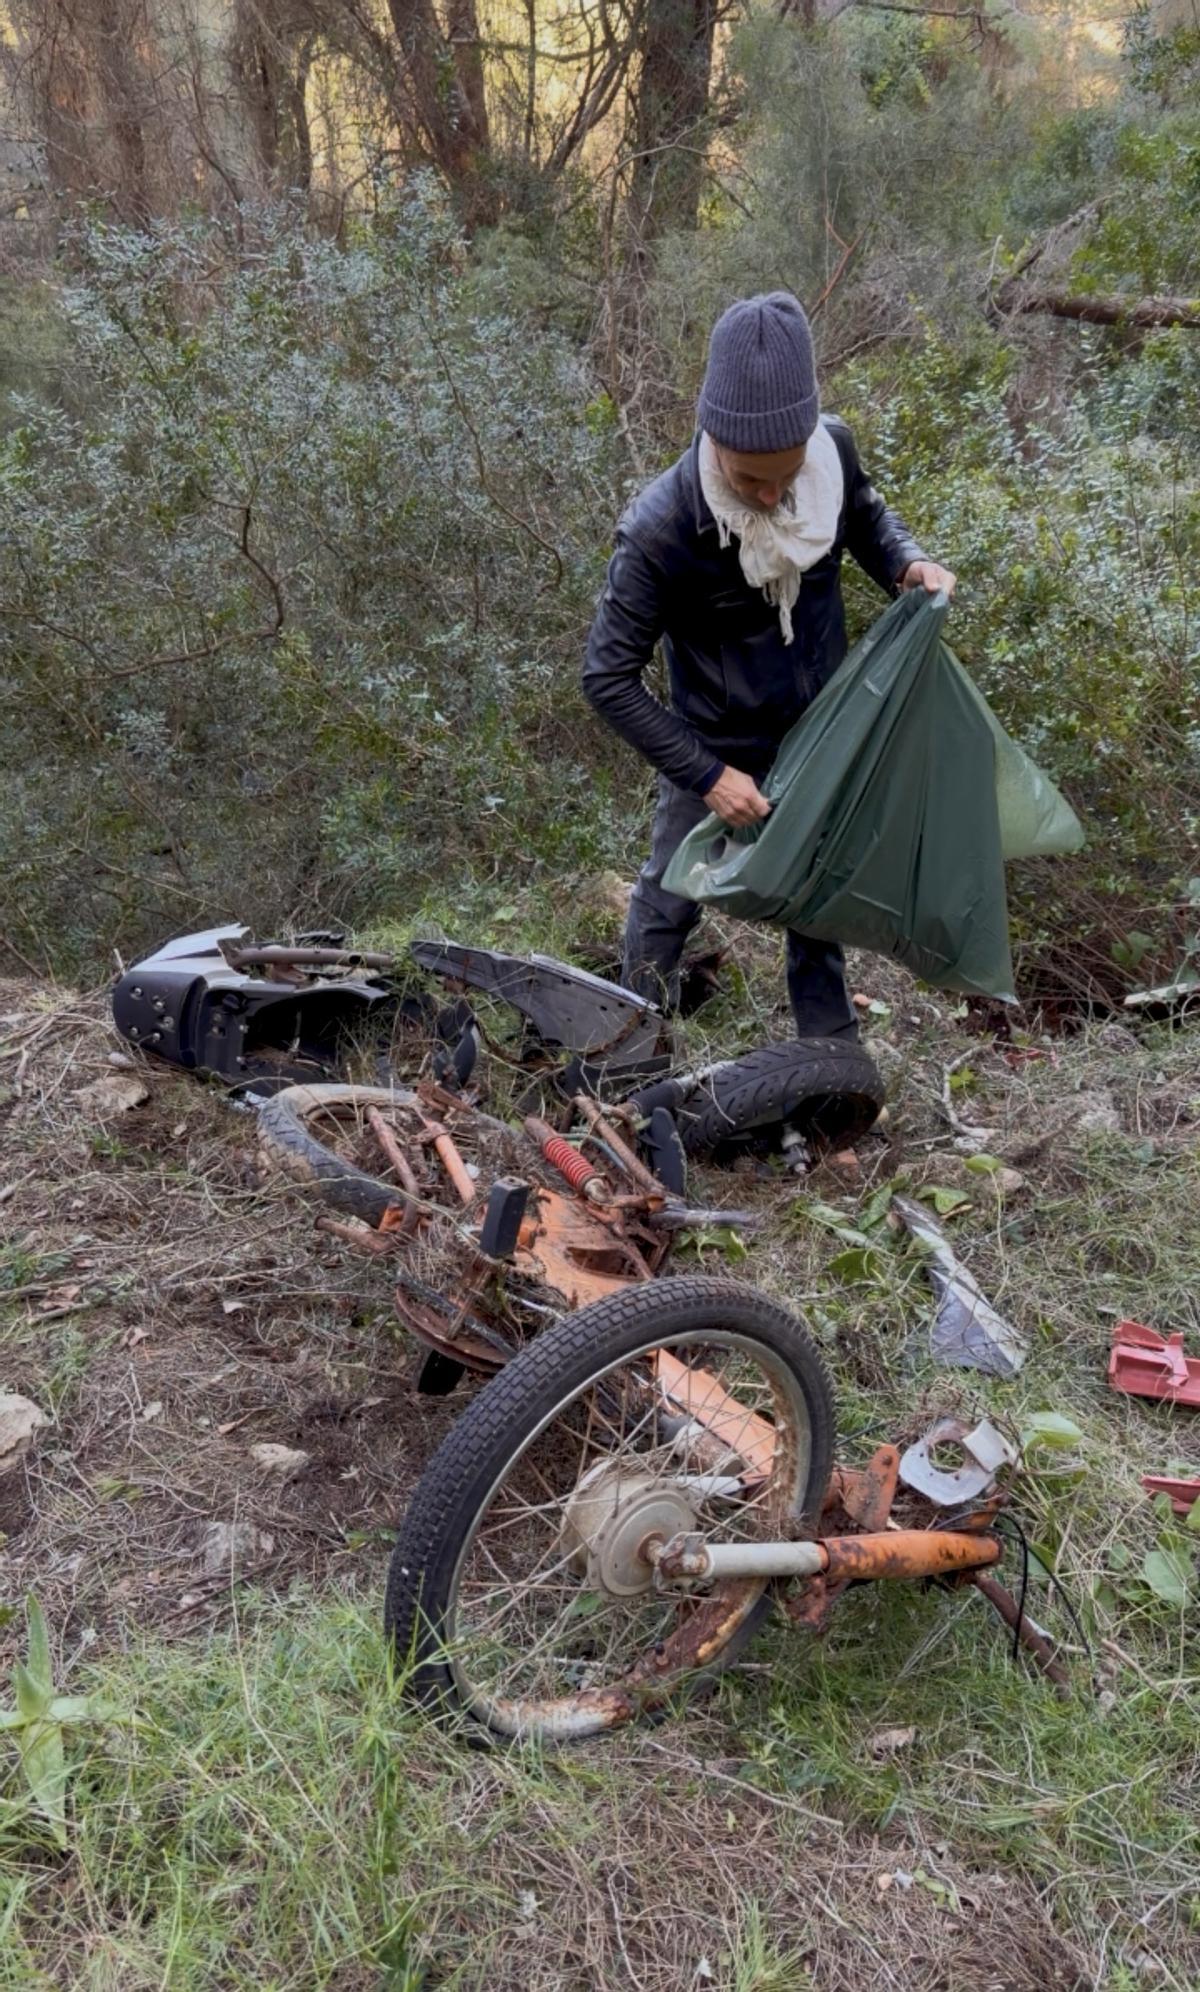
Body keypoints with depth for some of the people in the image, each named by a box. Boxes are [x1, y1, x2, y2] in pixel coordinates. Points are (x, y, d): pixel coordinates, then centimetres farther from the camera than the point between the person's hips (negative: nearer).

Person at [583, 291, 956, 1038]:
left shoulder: (834, 450, -19)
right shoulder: (660, 529, -32)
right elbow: (610, 677, -24)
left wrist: (906, 562, -16)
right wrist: (706, 774, -25)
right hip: (719, 748, -4)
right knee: (671, 903, 13)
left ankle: (833, 1051, 41)